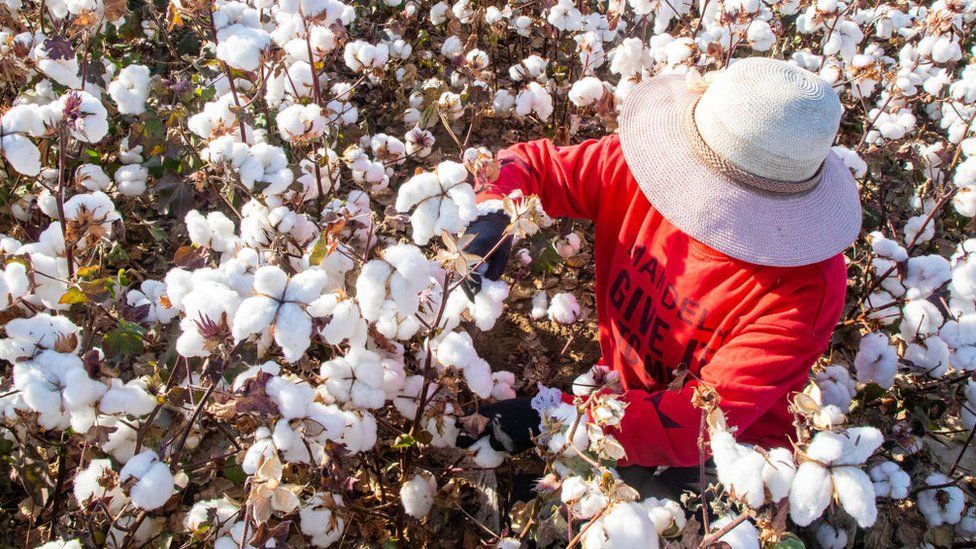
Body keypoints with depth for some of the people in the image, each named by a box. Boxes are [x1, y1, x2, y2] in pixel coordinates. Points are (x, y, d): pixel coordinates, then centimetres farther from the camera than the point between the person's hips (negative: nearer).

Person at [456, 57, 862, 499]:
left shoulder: (802, 287, -28)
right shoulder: (637, 169, -16)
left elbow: (710, 418, -30)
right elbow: (533, 164, -4)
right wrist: (491, 216, -28)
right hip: (621, 395, 4)